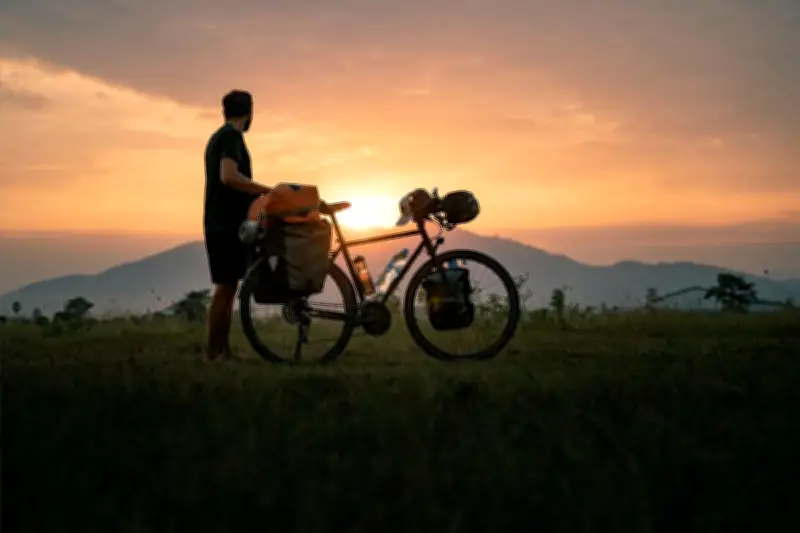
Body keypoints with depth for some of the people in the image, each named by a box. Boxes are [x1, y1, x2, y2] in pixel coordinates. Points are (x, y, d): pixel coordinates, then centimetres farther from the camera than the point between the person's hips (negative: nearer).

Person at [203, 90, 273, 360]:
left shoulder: (217, 137, 19)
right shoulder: (232, 136, -12)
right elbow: (229, 176, -26)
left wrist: (258, 193, 27)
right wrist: (266, 190, -22)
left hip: (219, 221, 10)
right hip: (228, 222, -10)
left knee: (228, 286, 11)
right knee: (226, 286, -9)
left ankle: (222, 349, 14)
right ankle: (214, 351, -8)